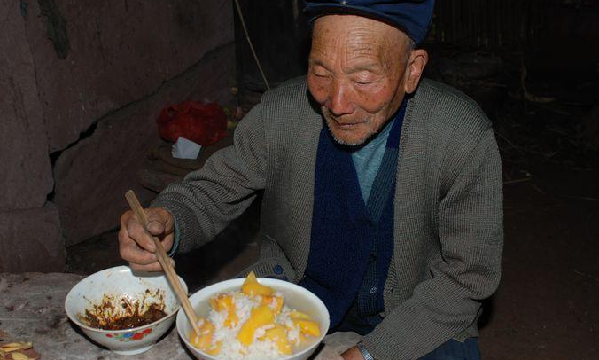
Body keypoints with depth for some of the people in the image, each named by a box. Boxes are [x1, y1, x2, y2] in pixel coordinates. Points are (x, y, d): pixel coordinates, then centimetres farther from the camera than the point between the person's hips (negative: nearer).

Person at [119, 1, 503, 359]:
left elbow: (468, 273, -17)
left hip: (419, 316, 0)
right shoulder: (279, 114, -17)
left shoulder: (465, 138, -22)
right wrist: (167, 222, -28)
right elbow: (215, 189, -4)